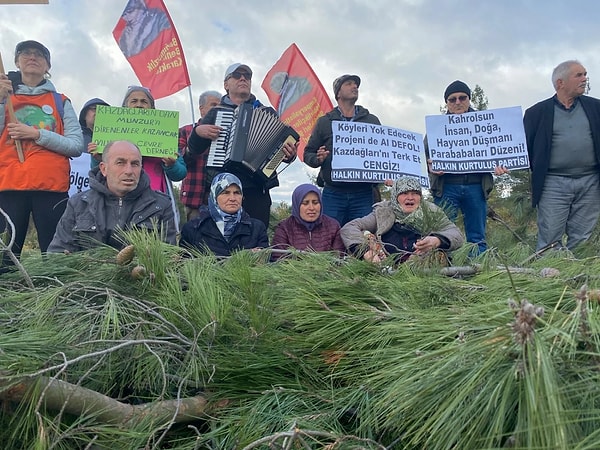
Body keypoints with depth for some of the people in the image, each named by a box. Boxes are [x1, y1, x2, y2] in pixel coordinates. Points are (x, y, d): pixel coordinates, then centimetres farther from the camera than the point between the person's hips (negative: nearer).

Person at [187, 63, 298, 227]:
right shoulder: (215, 112, 14)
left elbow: (279, 145, 13)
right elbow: (194, 149, 15)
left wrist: (288, 154, -9)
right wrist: (198, 131, -5)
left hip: (256, 190, 0)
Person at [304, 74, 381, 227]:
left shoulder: (372, 121, 15)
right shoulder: (324, 122, 11)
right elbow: (308, 153, 10)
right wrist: (318, 159, -12)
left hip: (363, 193, 1)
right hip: (333, 193, -1)